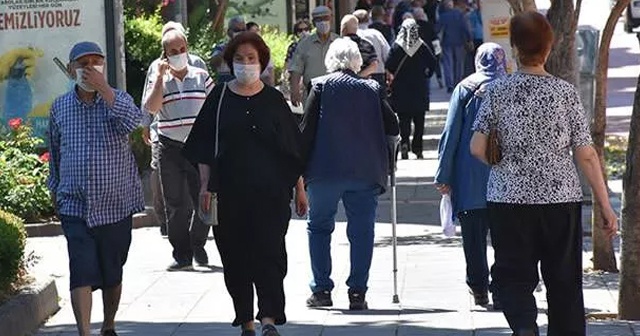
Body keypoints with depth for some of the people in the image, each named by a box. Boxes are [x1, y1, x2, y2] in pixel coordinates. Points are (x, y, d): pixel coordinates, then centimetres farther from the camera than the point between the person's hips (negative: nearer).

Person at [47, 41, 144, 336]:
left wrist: (104, 89, -24)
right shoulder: (59, 108, 5)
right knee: (82, 271, -13)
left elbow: (134, 122, -24)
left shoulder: (118, 99, 0)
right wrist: (54, 190, 22)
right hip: (75, 205, 0)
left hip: (116, 204, 0)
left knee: (113, 273, 12)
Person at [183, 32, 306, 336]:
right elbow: (204, 149, 7)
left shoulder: (273, 100, 5)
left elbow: (293, 148, 8)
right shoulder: (220, 98, 6)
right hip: (229, 193, 1)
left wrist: (299, 189, 6)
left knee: (268, 252, -11)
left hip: (270, 191, -1)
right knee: (235, 257, 5)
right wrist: (205, 185, -2)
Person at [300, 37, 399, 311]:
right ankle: (357, 293, 1)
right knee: (361, 231, 5)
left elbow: (307, 129, -3)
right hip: (366, 173, 1)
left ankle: (321, 290, 6)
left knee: (320, 227, 10)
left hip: (325, 169, -1)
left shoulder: (321, 86, 2)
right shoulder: (372, 89, 8)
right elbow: (392, 129, 6)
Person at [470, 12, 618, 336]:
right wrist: (605, 205, 2)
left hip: (509, 199, 0)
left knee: (513, 274, 5)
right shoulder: (567, 93, -4)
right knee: (564, 279, 12)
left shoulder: (498, 92, -4)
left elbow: (477, 148, -8)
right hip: (562, 198, 0)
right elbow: (586, 155, -4)